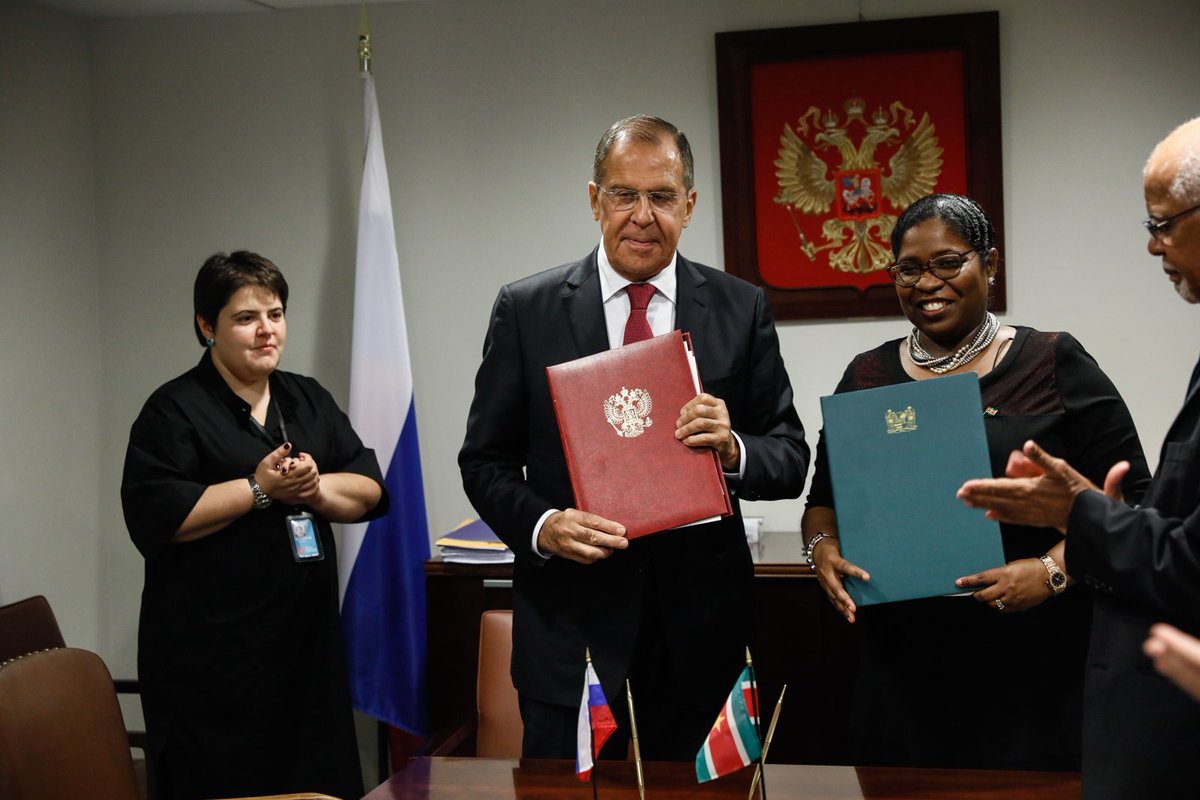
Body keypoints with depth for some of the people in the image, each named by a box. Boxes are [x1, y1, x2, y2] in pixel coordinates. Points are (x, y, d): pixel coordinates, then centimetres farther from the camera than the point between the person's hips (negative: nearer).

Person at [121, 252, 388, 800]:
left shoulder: (309, 400, 14)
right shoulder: (175, 410, -4)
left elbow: (370, 489, 9)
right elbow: (156, 516, -16)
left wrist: (316, 487, -12)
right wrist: (261, 488, -15)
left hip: (306, 636, 5)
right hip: (213, 648, -5)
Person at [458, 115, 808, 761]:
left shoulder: (742, 311, 3)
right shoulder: (524, 310, 1)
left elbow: (791, 459, 5)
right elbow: (485, 461, 3)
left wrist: (733, 449, -17)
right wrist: (541, 526, -16)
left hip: (702, 626, 1)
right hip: (570, 621, -1)